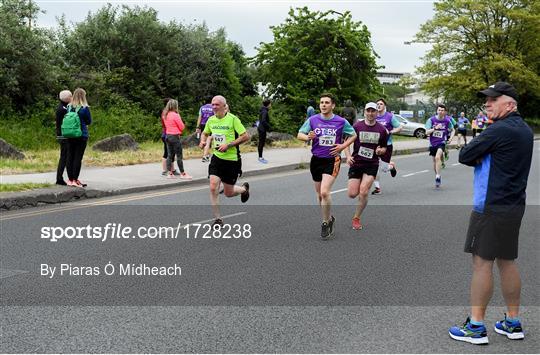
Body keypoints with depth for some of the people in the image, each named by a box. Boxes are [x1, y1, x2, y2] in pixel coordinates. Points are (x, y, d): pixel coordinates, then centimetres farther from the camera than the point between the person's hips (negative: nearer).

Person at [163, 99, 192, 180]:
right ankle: (183, 174, 4)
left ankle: (170, 173, 12)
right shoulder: (175, 115, -15)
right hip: (175, 137, -8)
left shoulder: (165, 115, 7)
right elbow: (182, 127, -9)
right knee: (179, 156, -1)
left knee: (170, 155, 11)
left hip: (168, 136, 8)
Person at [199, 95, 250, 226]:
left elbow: (246, 136, -14)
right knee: (213, 188, -12)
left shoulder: (232, 119, -13)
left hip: (232, 159, -4)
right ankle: (218, 219, 1)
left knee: (228, 193, 5)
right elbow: (205, 133, 22)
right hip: (217, 158, 4)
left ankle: (244, 188, 40)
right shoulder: (211, 120, 3)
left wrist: (228, 145, -21)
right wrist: (202, 141, -1)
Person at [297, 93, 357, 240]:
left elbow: (353, 135, 10)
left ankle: (326, 222, -2)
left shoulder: (341, 121, -3)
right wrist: (307, 137, -19)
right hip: (316, 160, 4)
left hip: (332, 160, -3)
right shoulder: (312, 120, 1)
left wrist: (343, 146, -5)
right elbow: (299, 134, 4)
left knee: (324, 192, -19)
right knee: (319, 195, 12)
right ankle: (329, 219, 33)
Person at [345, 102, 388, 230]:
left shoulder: (382, 130, 1)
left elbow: (384, 148, 11)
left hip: (372, 164, 0)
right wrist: (348, 156, -14)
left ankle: (356, 218, 8)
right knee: (352, 194, -5)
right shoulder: (357, 126, -3)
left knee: (363, 192, -13)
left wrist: (380, 151, -12)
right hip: (356, 162, 0)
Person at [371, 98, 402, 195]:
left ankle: (392, 165, 36)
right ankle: (377, 187, 10)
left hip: (386, 145, -3)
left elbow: (399, 128, -1)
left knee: (385, 169, -2)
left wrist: (390, 132, -16)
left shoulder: (390, 116, -5)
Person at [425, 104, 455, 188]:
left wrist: (451, 138, -3)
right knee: (435, 161, 12)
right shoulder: (431, 120, -8)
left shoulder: (447, 121, -5)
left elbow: (453, 130, 13)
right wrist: (435, 128, -27)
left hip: (441, 142, -2)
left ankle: (438, 176, -21)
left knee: (438, 157, -26)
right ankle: (437, 176, 32)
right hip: (433, 143, 2)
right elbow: (427, 132, -14)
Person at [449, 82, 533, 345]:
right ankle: (513, 323, 21)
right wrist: (485, 157, -1)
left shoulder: (500, 130, -18)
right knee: (507, 262, 14)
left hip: (491, 207, -9)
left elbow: (464, 156, -14)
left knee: (482, 262, -3)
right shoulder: (524, 129, 13)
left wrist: (479, 156, 4)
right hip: (513, 206, 9)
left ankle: (476, 326, 2)